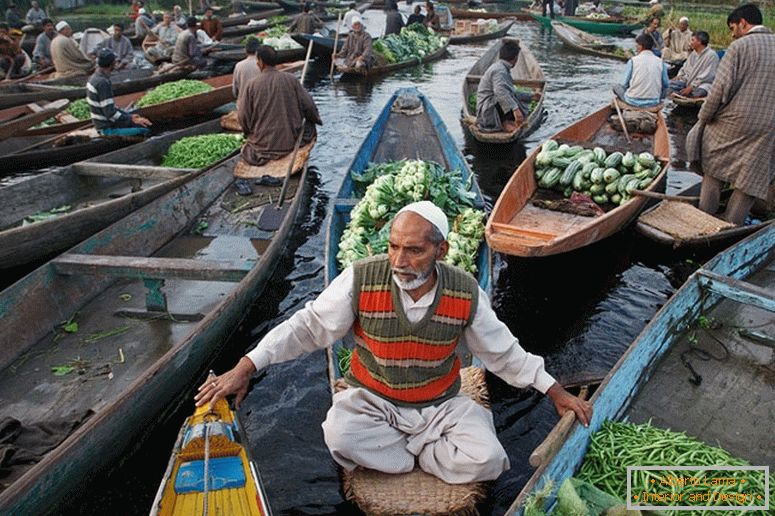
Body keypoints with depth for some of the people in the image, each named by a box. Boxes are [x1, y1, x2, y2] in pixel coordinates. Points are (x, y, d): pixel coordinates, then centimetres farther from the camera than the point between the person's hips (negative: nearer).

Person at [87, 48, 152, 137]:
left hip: (104, 122, 10)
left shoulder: (94, 77, 9)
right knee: (145, 131, -16)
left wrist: (129, 116, 11)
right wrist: (131, 119, -16)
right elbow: (110, 113, -25)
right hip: (108, 128, -10)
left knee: (145, 123, 14)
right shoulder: (103, 83, -22)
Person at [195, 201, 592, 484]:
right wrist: (246, 367, -16)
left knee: (486, 461, -21)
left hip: (440, 405, 2)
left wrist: (555, 391, 1)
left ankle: (387, 450, -1)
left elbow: (503, 352, 1)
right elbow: (308, 326, -11)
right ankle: (431, 452, -7)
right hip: (371, 400, -1)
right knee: (340, 437, -32)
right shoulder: (362, 279, -17)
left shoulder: (465, 293, -12)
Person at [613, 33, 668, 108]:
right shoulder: (660, 62, 1)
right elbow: (666, 85, 5)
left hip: (634, 101, -5)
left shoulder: (632, 60, -6)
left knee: (617, 87, 22)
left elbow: (625, 84, -2)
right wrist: (659, 97, 22)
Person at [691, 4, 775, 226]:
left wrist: (704, 118, -3)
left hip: (732, 124, -3)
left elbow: (721, 88, -14)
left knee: (714, 171, 15)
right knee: (750, 182, 10)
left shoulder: (740, 46, -6)